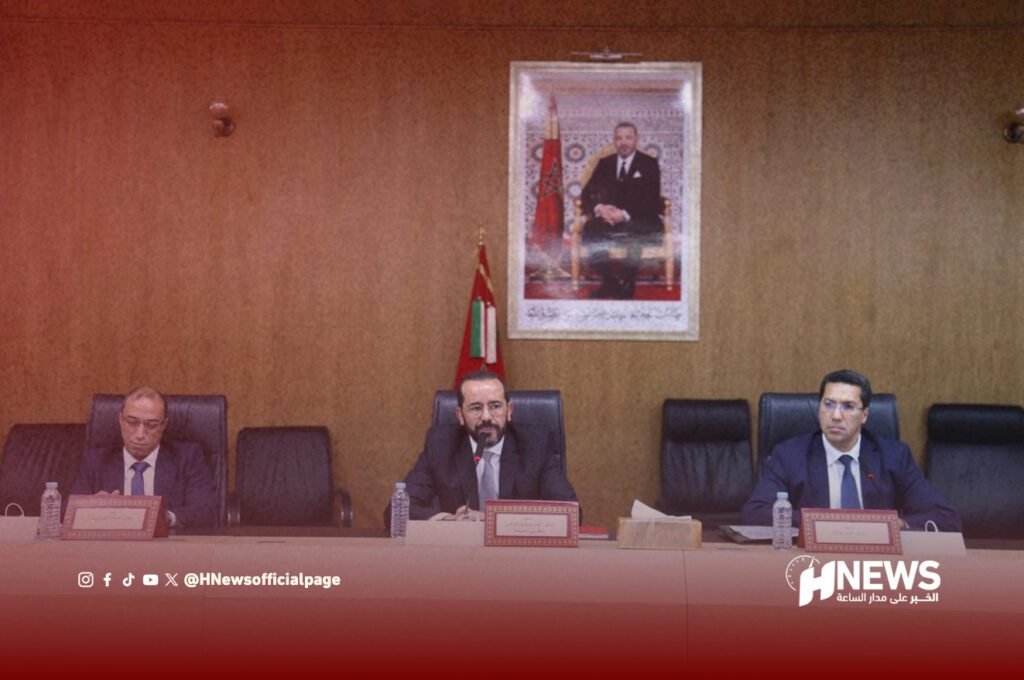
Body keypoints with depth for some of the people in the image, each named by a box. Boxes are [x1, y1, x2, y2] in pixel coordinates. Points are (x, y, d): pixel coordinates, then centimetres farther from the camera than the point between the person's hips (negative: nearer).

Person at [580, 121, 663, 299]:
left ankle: (627, 284, -17)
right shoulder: (604, 163, 15)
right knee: (589, 230, -30)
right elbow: (587, 193, 8)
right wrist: (598, 208, -16)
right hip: (608, 218, 3)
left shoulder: (649, 164, 5)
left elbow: (652, 200, -7)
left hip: (638, 221, -3)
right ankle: (609, 282, -15)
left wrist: (625, 214, -23)